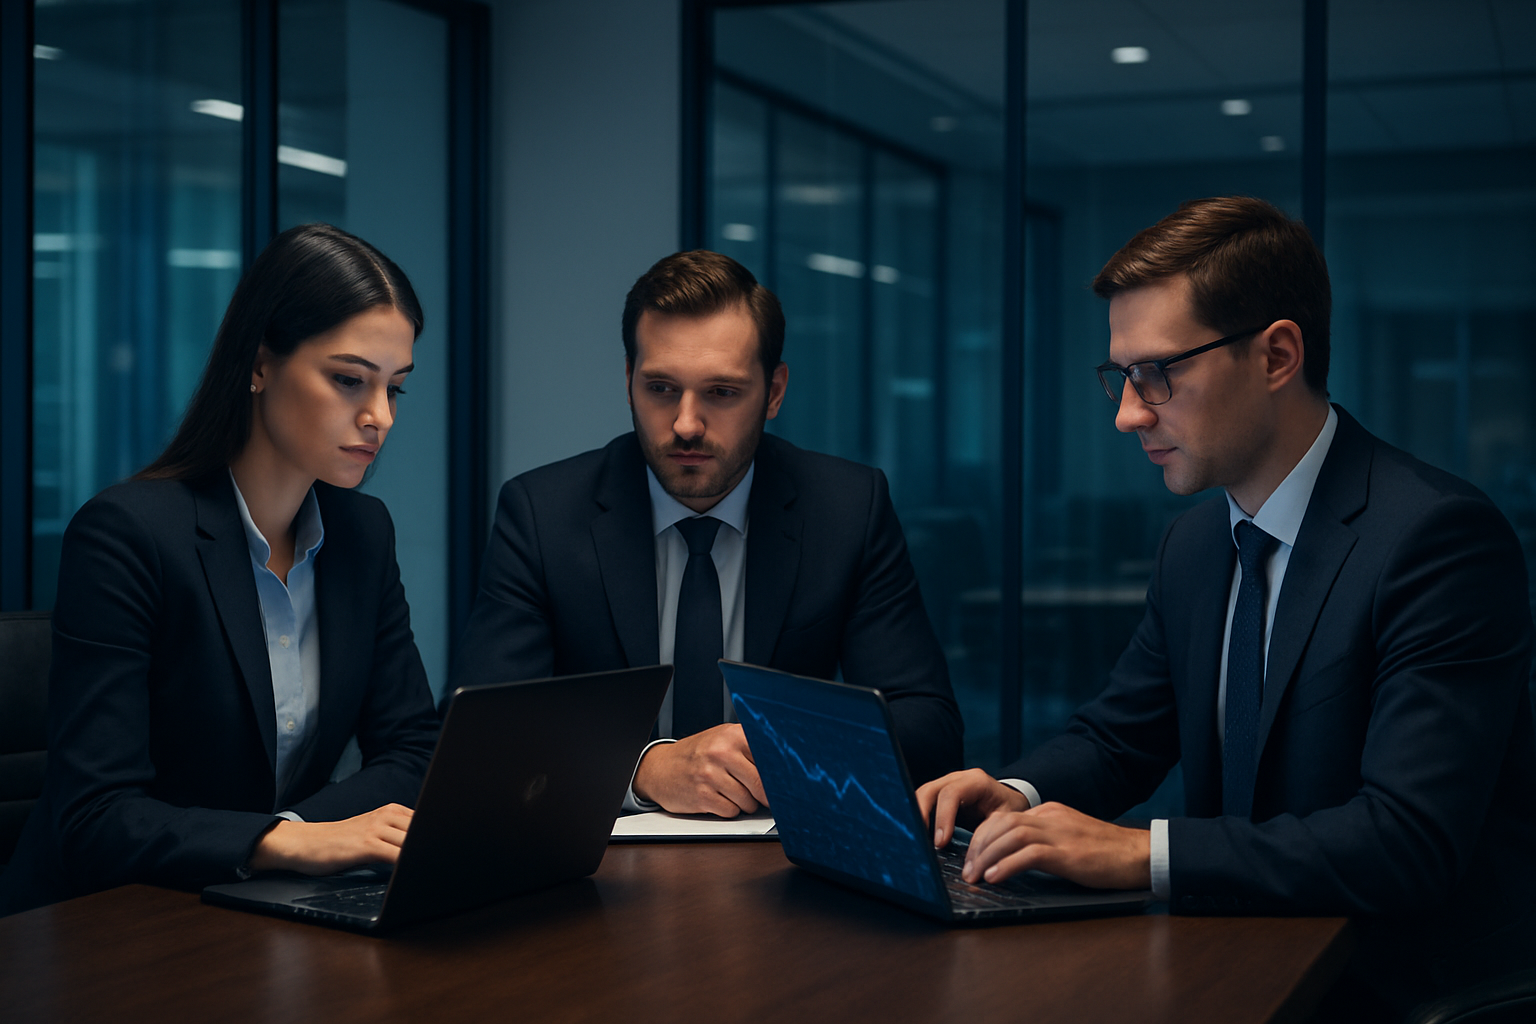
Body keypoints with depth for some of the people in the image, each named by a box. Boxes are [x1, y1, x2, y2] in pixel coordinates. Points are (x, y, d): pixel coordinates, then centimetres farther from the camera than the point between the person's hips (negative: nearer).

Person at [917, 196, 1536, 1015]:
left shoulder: (1441, 539, -18)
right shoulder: (1195, 544, 8)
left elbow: (1409, 840, -26)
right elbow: (1119, 735, 18)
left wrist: (1140, 853, -29)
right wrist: (1018, 794, -4)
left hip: (1405, 990, -7)